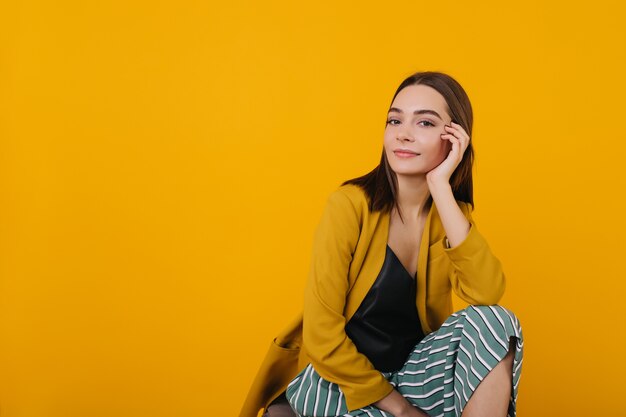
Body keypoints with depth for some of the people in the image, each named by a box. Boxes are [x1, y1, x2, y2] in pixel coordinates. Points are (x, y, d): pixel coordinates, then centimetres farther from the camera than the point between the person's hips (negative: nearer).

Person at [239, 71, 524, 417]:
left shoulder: (453, 213, -1)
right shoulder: (350, 203, -15)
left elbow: (487, 294, -22)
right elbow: (322, 336, -17)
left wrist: (440, 187, -24)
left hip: (406, 369, 5)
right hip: (337, 379, -5)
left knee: (494, 322, -20)